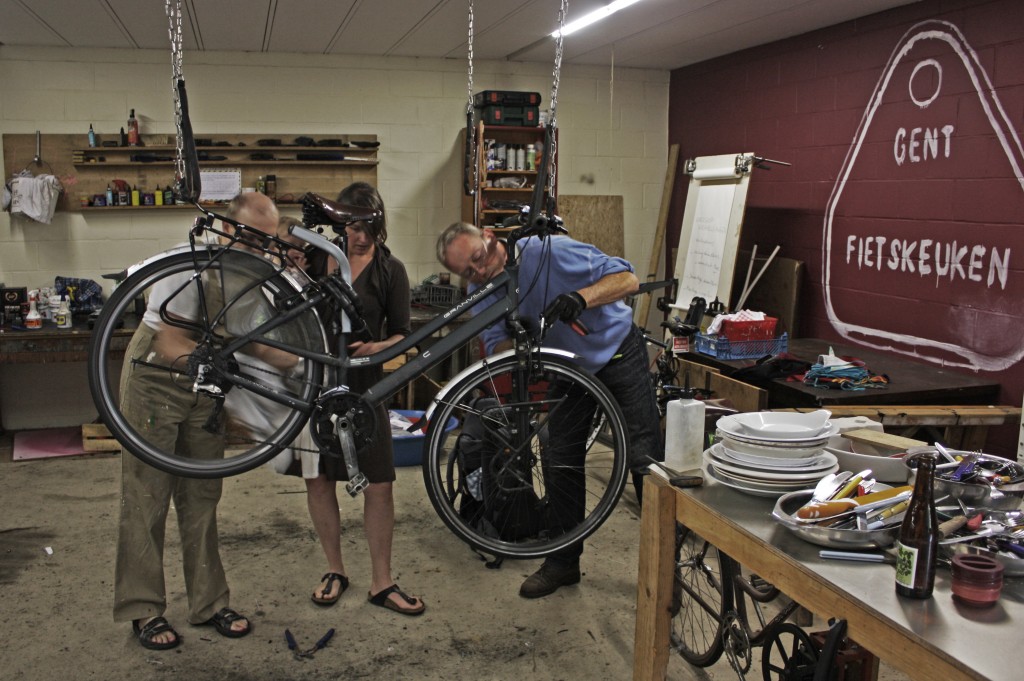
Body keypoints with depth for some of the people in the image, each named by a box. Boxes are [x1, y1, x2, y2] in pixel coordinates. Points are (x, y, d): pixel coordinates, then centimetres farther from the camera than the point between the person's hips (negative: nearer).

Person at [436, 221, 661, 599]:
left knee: (644, 459, -8)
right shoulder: (481, 291, -9)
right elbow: (495, 348, -13)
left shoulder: (548, 251, -28)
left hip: (618, 352, -5)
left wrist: (581, 297, -45)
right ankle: (564, 561, 20)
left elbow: (628, 278, -28)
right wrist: (521, 344, -36)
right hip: (569, 367, 6)